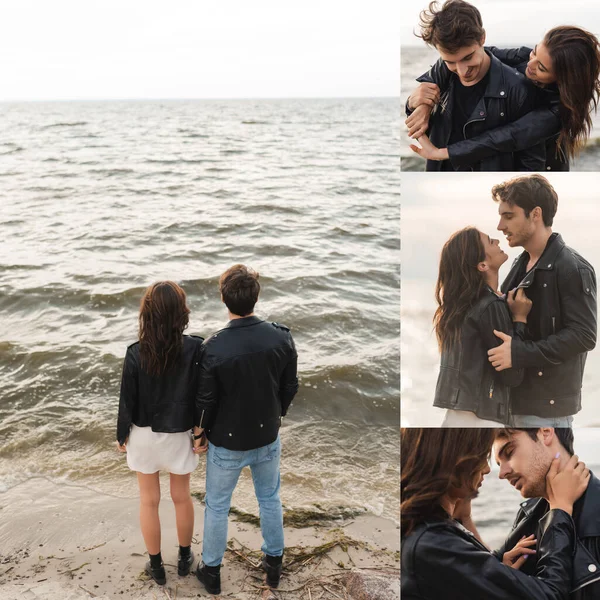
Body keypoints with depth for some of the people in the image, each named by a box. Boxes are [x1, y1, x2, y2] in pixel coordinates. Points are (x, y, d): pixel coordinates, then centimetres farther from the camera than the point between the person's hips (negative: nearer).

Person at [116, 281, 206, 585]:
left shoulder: (136, 354, -20)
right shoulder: (195, 348, -20)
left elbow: (127, 401, -10)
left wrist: (121, 436, 6)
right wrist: (202, 433, 1)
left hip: (144, 434, 0)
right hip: (179, 434, 0)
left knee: (149, 500, 17)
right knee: (182, 496, 21)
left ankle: (156, 567, 31)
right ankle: (184, 558, 38)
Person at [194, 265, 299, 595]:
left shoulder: (214, 347, -25)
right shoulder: (281, 337, -15)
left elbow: (205, 401, -14)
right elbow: (290, 387, -3)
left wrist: (204, 431, 5)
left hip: (227, 442, -3)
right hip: (267, 437, 3)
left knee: (217, 506, 17)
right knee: (270, 499, 23)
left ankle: (211, 570, 34)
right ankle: (274, 562, 39)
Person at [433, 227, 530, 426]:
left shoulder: (462, 302, 9)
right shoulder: (491, 306, -15)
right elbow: (512, 374, -13)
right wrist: (520, 317, -5)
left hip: (459, 416, 9)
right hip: (478, 419, -9)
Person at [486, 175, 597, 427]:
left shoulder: (573, 268, -14)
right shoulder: (521, 264, 12)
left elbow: (584, 335, -20)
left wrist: (519, 353, -24)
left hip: (547, 404, -8)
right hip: (516, 395, 8)